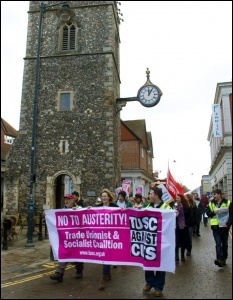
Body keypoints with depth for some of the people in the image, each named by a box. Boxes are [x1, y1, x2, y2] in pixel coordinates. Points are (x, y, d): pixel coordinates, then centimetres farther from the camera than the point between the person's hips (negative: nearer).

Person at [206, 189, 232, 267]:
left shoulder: (228, 203, -4)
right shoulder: (211, 204, 4)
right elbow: (208, 213, 3)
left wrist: (228, 223, -17)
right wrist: (213, 212, -18)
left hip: (224, 226, -1)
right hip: (215, 227, 1)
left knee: (224, 243, 13)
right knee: (218, 243, -5)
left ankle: (224, 259, 26)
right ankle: (220, 259, -10)